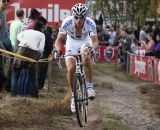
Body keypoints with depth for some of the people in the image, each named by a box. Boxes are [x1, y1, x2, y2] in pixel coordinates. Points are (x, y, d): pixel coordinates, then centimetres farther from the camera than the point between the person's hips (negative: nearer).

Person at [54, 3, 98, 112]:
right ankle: (74, 95, 2)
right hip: (72, 43, 0)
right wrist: (58, 50, -46)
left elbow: (95, 41, -31)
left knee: (86, 59, -31)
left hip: (85, 42, 0)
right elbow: (59, 40, -27)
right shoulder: (67, 22, -30)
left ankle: (90, 86, -10)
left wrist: (92, 49, -53)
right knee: (71, 69, -17)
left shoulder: (90, 23, -30)